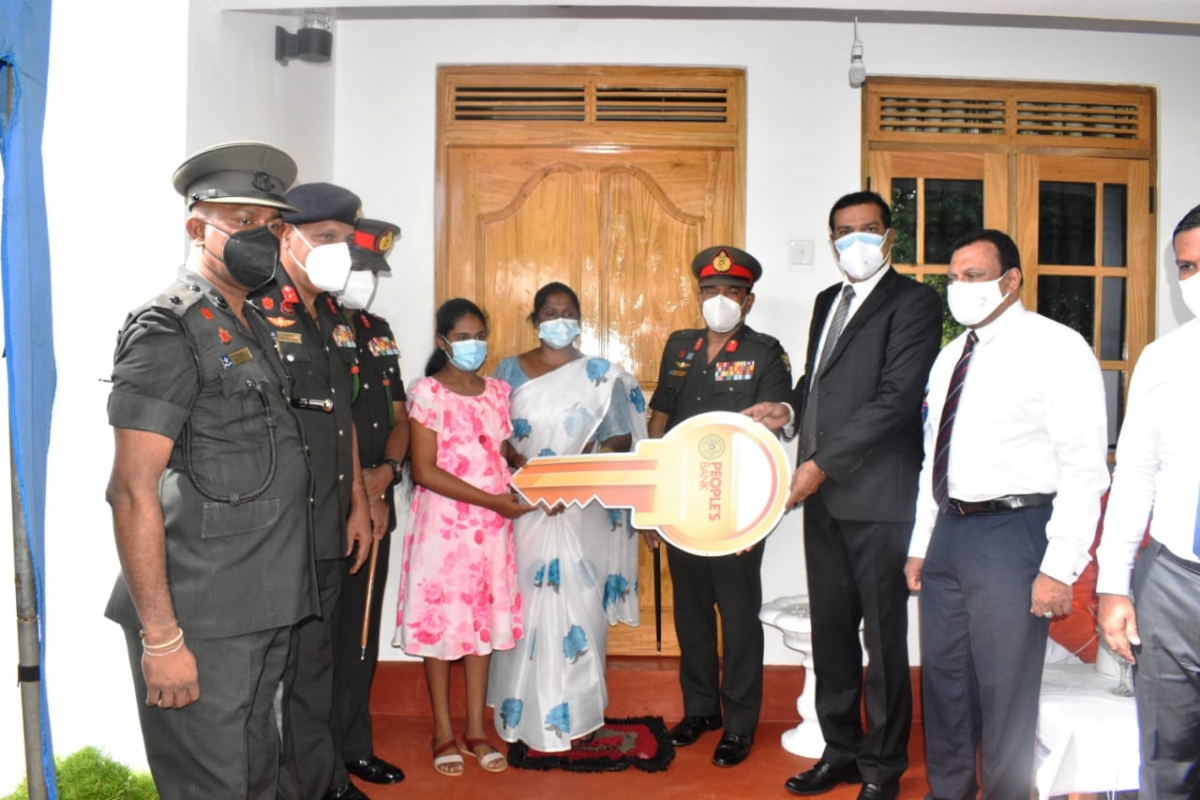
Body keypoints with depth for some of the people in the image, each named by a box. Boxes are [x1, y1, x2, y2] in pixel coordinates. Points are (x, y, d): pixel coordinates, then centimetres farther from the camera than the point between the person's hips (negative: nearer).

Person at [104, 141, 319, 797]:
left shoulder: (256, 327, 15)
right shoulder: (168, 329, -11)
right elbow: (133, 492, -17)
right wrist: (160, 638, -18)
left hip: (266, 613, 8)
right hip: (201, 623, -8)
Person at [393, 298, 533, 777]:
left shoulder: (497, 391, 8)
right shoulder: (427, 393, -8)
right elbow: (424, 471, -15)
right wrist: (493, 500, -19)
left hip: (492, 525, 5)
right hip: (444, 523, -4)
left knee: (483, 620, 10)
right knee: (441, 621, 5)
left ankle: (475, 730, 23)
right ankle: (443, 732, 20)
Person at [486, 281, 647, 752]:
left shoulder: (601, 375, 3)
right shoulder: (510, 370, 6)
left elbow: (621, 440, -1)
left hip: (584, 512, -1)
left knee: (577, 604, 2)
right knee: (525, 604, 5)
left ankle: (574, 712, 18)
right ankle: (523, 712, 20)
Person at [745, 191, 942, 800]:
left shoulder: (913, 302, -7)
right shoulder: (827, 301, 18)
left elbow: (897, 398, -16)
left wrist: (822, 465, -18)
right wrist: (790, 408, 5)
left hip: (878, 497, -7)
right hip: (822, 496, 7)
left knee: (883, 635, 5)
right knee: (830, 630, 14)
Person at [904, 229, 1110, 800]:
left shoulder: (1056, 348, -8)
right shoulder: (951, 356, 14)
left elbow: (1084, 467, -13)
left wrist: (1059, 567, -17)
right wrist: (920, 545, 15)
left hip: (1012, 534, -7)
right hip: (948, 532, 7)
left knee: (1004, 691, 3)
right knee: (944, 682, 17)